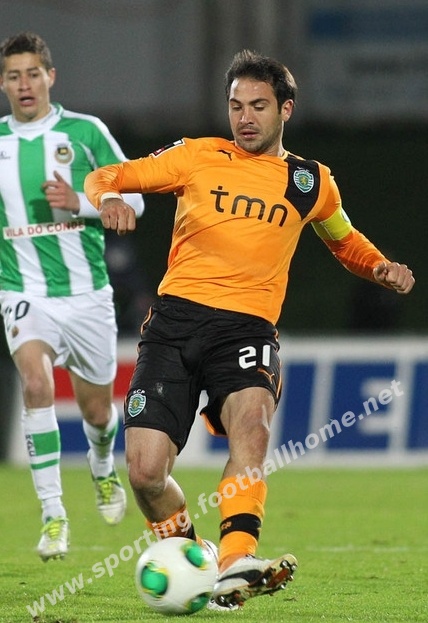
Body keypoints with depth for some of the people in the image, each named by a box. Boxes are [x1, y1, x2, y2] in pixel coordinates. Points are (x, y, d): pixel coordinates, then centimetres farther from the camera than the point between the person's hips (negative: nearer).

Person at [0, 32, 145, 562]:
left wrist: (80, 202, -16)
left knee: (96, 408, 13)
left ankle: (102, 469, 50)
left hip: (86, 291, 1)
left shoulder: (85, 132, -3)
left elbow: (133, 200, 0)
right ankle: (53, 517, -24)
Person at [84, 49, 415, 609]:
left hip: (247, 328, 0)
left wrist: (383, 268, 14)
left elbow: (344, 241, 35)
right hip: (175, 316, 0)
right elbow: (105, 179, 11)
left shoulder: (310, 182, 15)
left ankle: (235, 564, -48)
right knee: (145, 471, -13)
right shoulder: (196, 157, 10)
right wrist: (109, 197, -13)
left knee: (252, 417, -34)